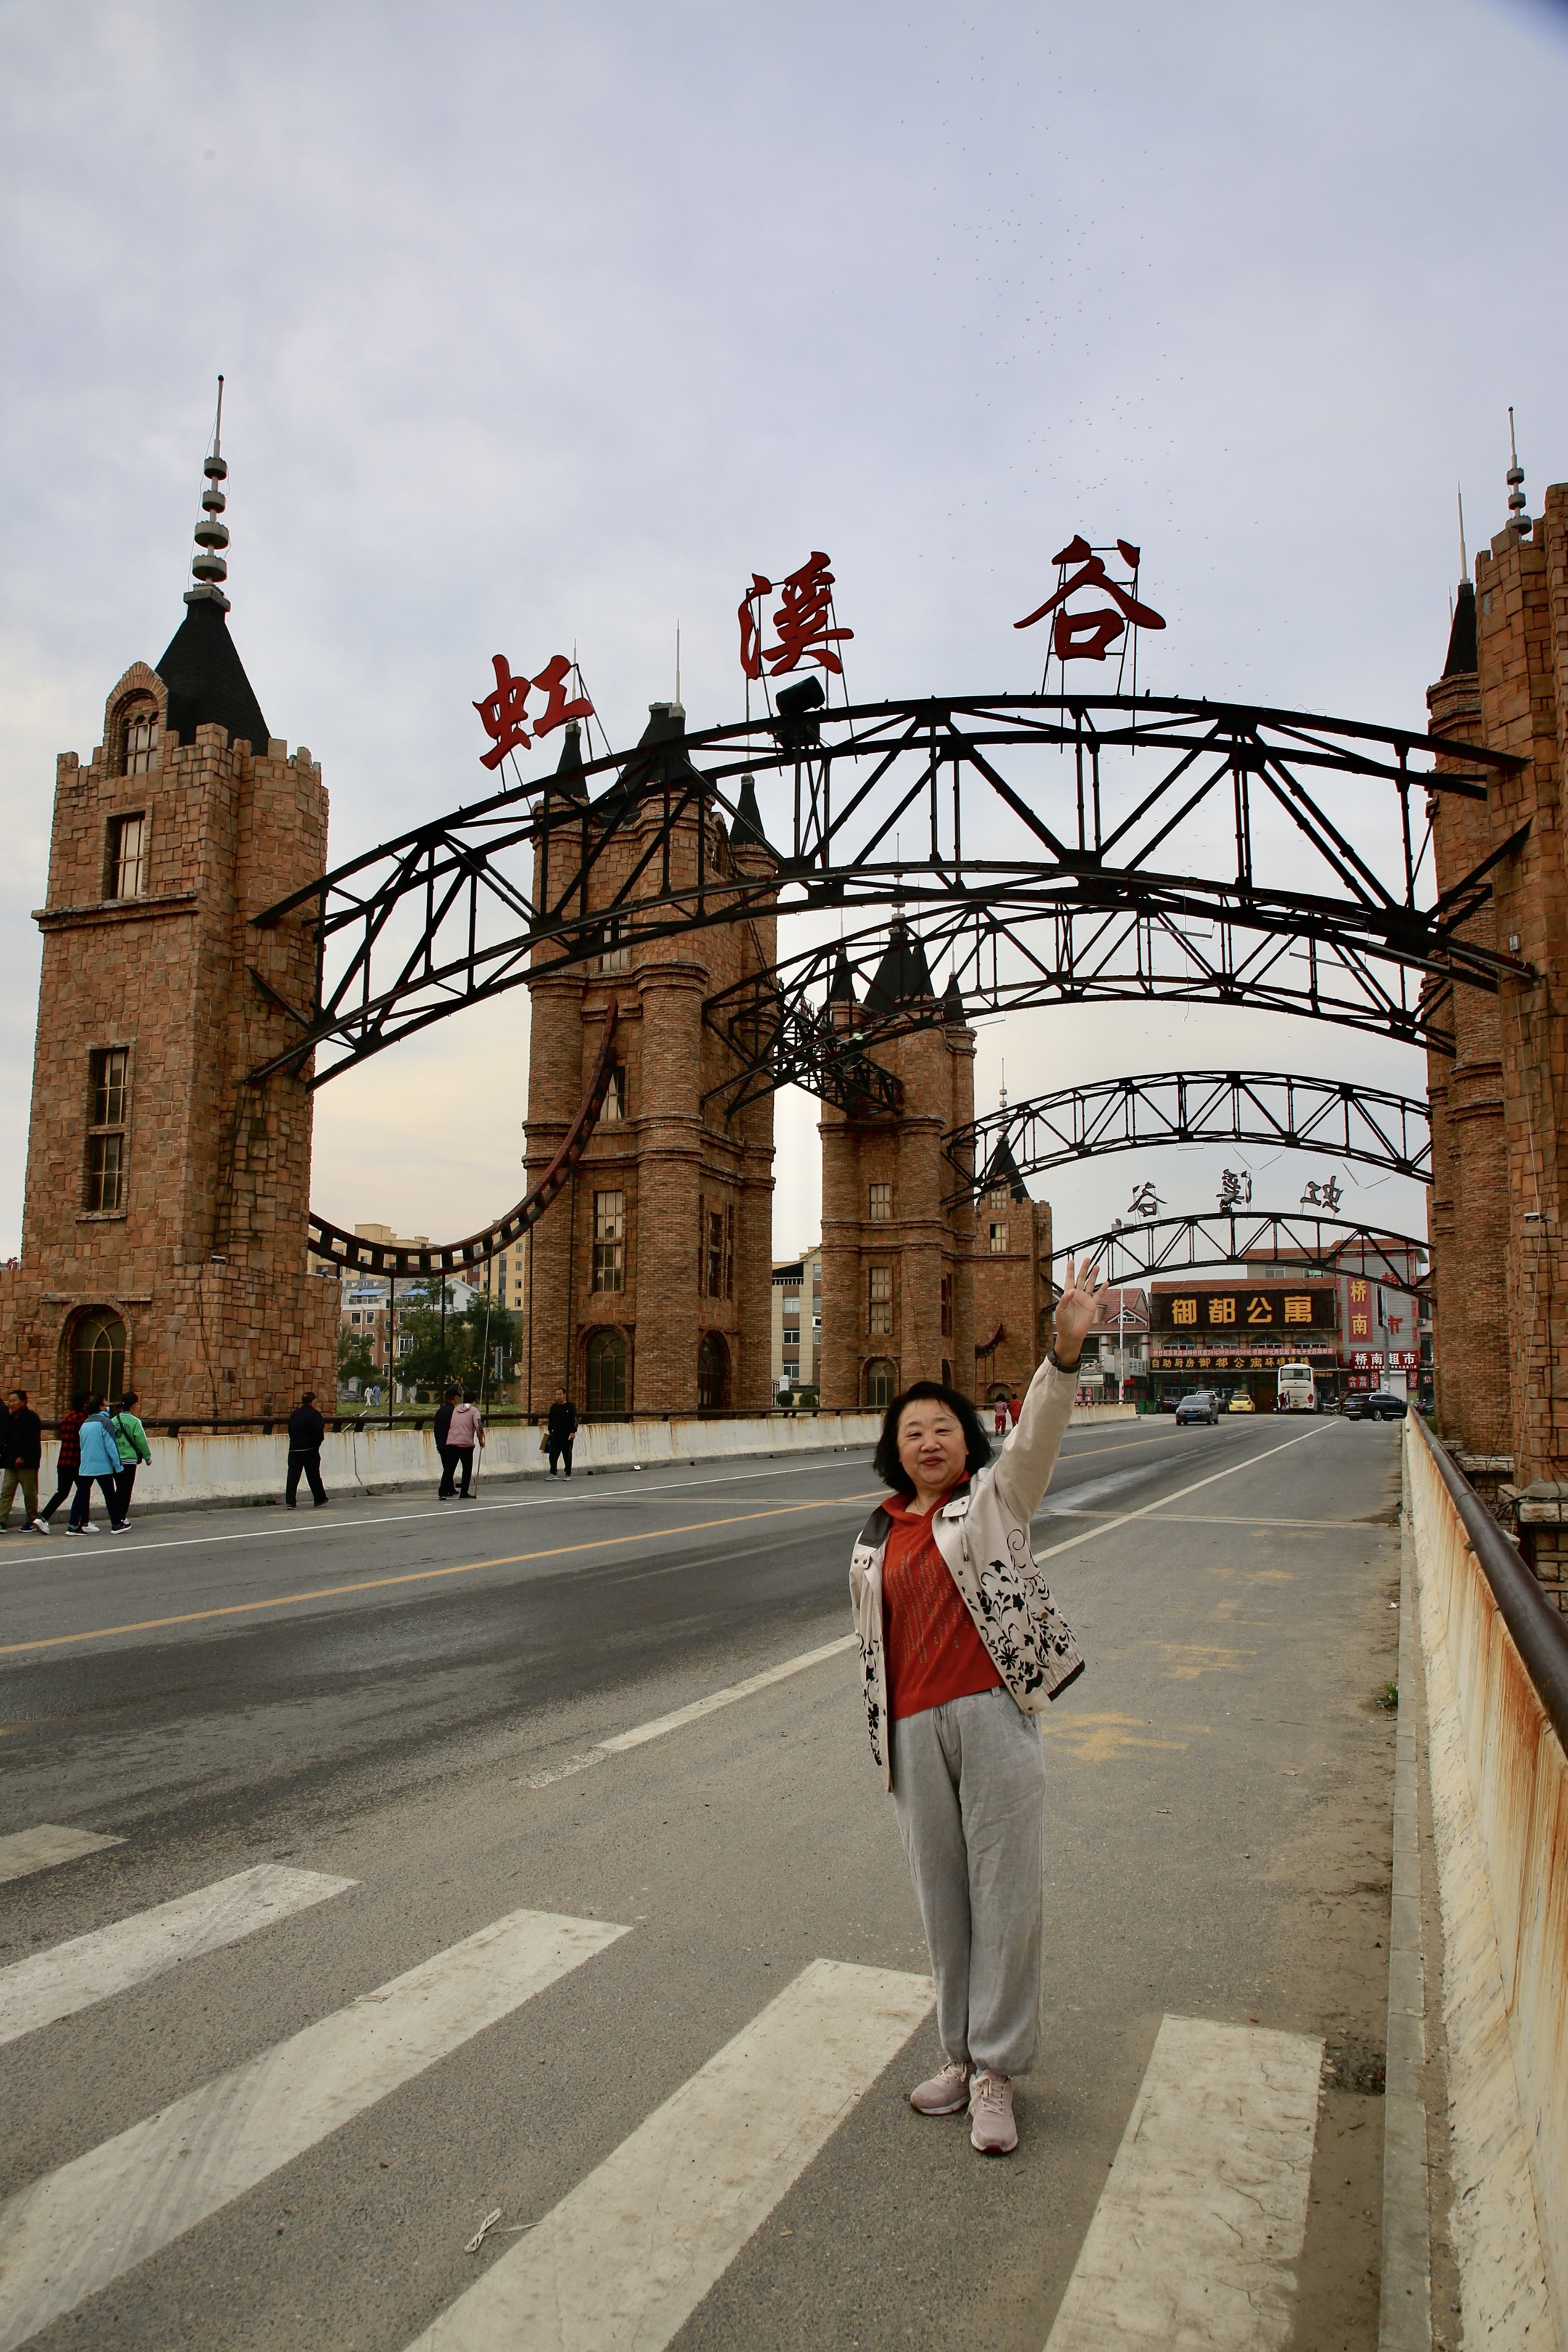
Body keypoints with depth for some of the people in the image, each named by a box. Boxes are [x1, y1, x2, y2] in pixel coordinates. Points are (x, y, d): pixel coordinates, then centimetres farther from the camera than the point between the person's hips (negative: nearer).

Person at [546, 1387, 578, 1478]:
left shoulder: (571, 1407, -4)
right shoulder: (554, 1407, 10)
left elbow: (574, 1420, -9)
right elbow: (551, 1421, 18)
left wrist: (573, 1432, -16)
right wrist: (550, 1431, 16)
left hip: (567, 1436, -4)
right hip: (556, 1435, 4)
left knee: (568, 1456, 4)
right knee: (553, 1455, -2)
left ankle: (568, 1474, 13)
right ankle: (553, 1473, 7)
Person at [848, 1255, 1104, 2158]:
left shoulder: (996, 1498, 2)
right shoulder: (876, 1541, 12)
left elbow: (1038, 1432, -14)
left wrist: (1066, 1349, -30)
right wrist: (881, 1734, 19)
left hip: (993, 1714, -3)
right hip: (915, 1729, 4)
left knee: (1006, 1890, 1)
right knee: (943, 1895, 12)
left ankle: (996, 2070, 14)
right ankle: (961, 2054, 27)